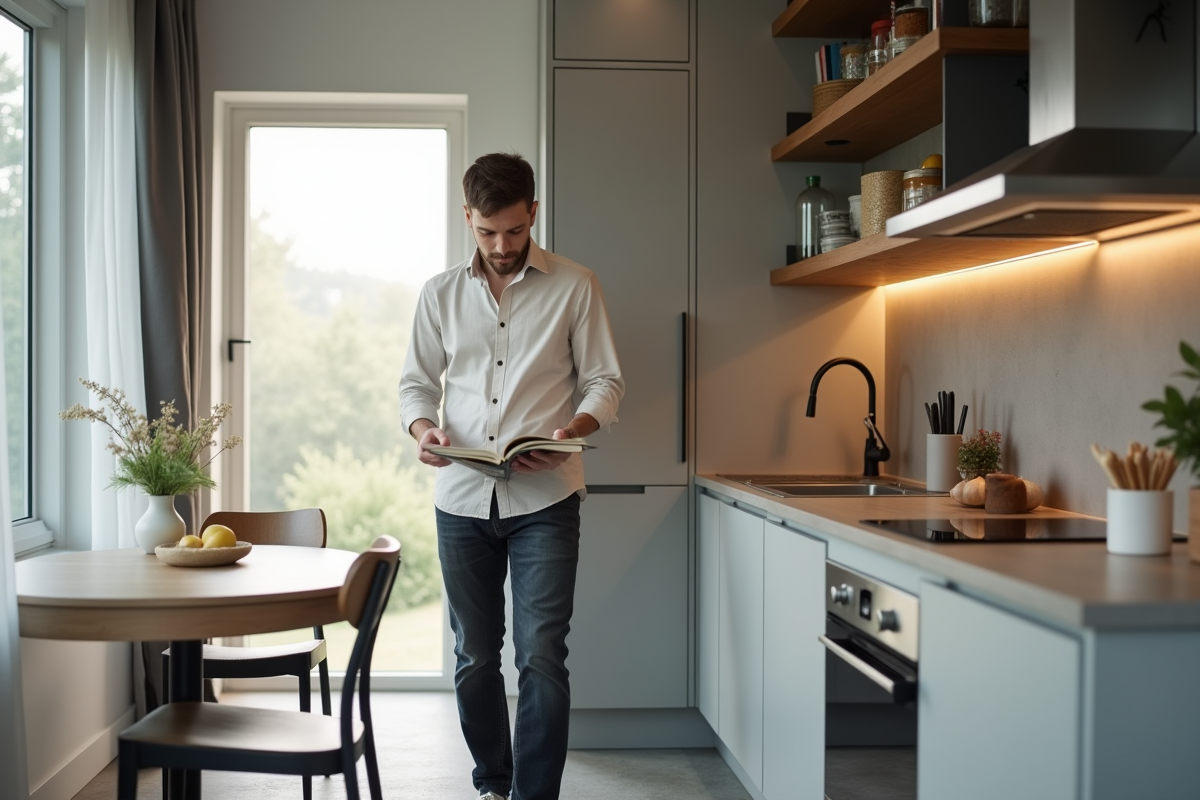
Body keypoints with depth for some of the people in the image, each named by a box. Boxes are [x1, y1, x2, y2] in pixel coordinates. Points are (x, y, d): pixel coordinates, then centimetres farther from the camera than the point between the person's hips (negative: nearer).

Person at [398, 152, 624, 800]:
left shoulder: (575, 287, 2)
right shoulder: (440, 294, 10)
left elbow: (605, 381, 2)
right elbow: (417, 383, 13)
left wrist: (569, 432, -18)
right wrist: (424, 429, -10)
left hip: (544, 499, -3)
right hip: (463, 498, 3)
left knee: (542, 660, -8)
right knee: (474, 657, 12)